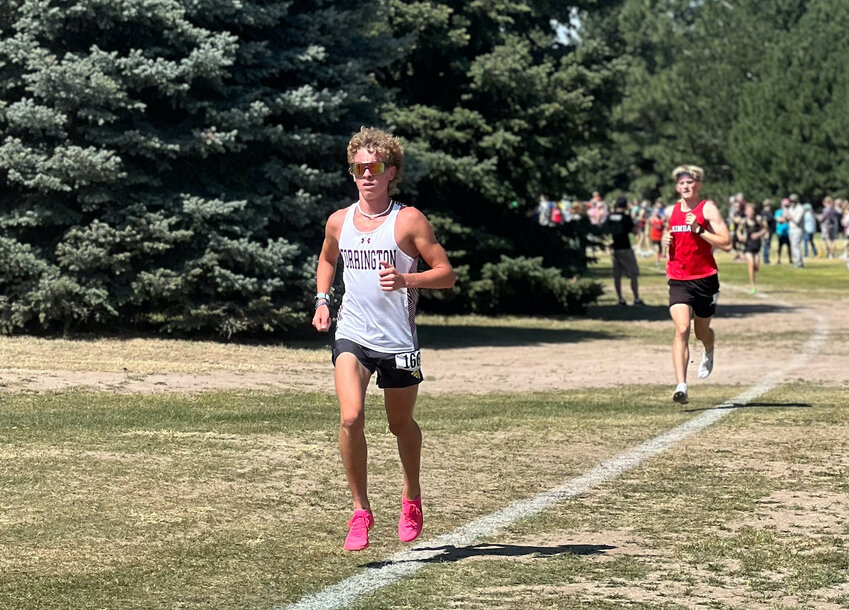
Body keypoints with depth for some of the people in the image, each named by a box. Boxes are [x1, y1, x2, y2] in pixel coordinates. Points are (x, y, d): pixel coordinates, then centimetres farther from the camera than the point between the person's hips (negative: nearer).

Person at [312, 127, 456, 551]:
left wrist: (405, 280, -22)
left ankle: (411, 497, 41)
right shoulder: (338, 221, 6)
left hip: (398, 341, -2)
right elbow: (327, 259, 28)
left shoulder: (409, 220, -6)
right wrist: (322, 300, 12)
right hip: (352, 336, 2)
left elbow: (446, 274, -6)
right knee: (351, 417, -19)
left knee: (401, 424, 14)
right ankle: (361, 509, -5)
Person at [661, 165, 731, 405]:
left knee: (702, 331, 15)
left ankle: (709, 352, 54)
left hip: (705, 278, -2)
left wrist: (698, 229, -19)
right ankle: (681, 386, -25)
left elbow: (726, 244, -12)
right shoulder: (671, 212, 9)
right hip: (678, 280, 2)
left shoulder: (707, 209, -5)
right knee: (681, 329, -18)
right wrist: (665, 240, 6)